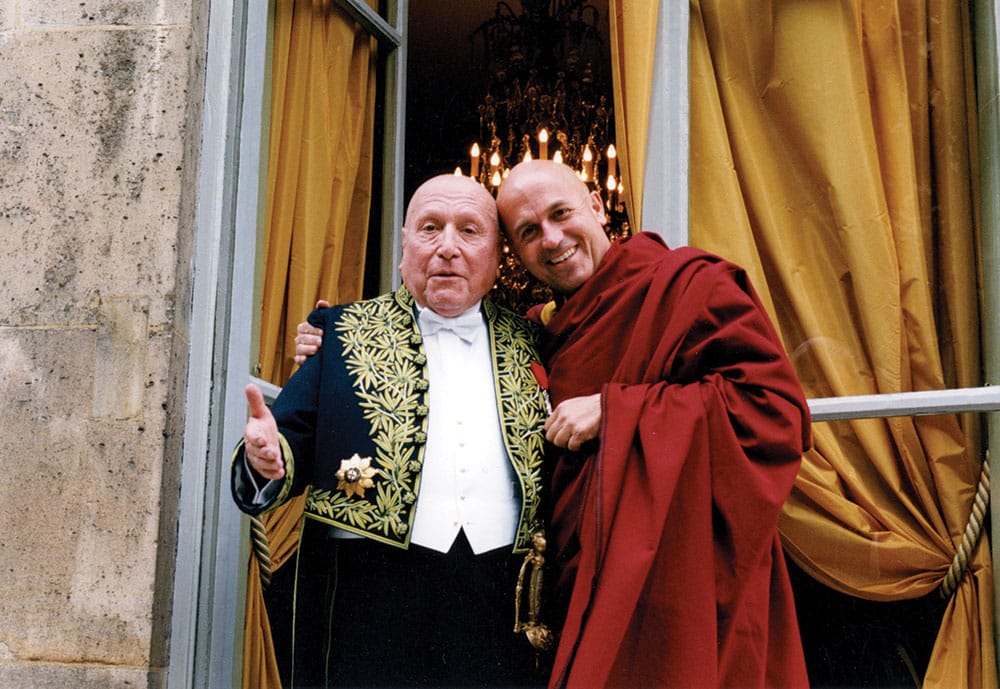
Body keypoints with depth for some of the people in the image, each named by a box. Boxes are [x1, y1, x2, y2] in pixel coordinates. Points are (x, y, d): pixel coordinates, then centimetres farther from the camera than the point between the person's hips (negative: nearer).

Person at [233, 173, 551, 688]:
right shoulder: (344, 333, 7)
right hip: (370, 602, -1)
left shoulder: (531, 346, 12)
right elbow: (294, 439, 1)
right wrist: (267, 460, -19)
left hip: (501, 609, 2)